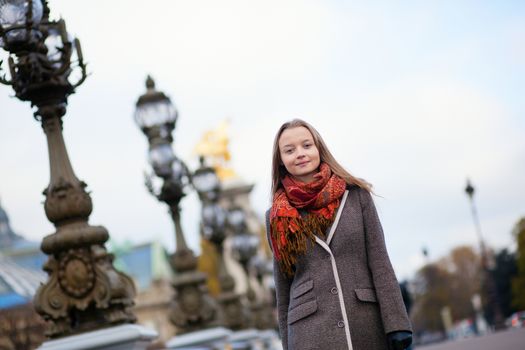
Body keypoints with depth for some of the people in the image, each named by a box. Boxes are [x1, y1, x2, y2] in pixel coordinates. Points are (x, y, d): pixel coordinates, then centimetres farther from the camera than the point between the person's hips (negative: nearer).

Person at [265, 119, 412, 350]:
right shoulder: (277, 218, 9)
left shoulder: (356, 195, 7)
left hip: (368, 326, 1)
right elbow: (283, 290, 13)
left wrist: (396, 323, -6)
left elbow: (380, 262, 2)